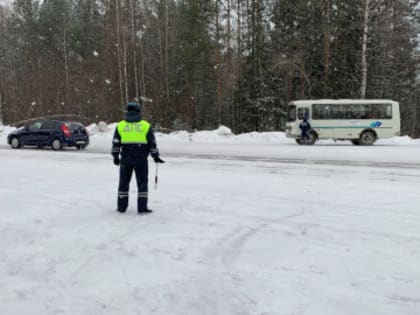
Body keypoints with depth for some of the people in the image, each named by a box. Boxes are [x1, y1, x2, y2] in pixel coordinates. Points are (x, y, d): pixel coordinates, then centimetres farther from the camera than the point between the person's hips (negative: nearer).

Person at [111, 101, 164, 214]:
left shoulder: (120, 125, 4)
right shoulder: (146, 126, -1)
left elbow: (115, 143, 5)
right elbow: (152, 143, 0)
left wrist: (115, 156, 16)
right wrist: (155, 156, 10)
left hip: (125, 159, 2)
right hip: (141, 160, -2)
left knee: (124, 182, 12)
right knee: (142, 183, 6)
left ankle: (121, 207, 16)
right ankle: (142, 208, 5)